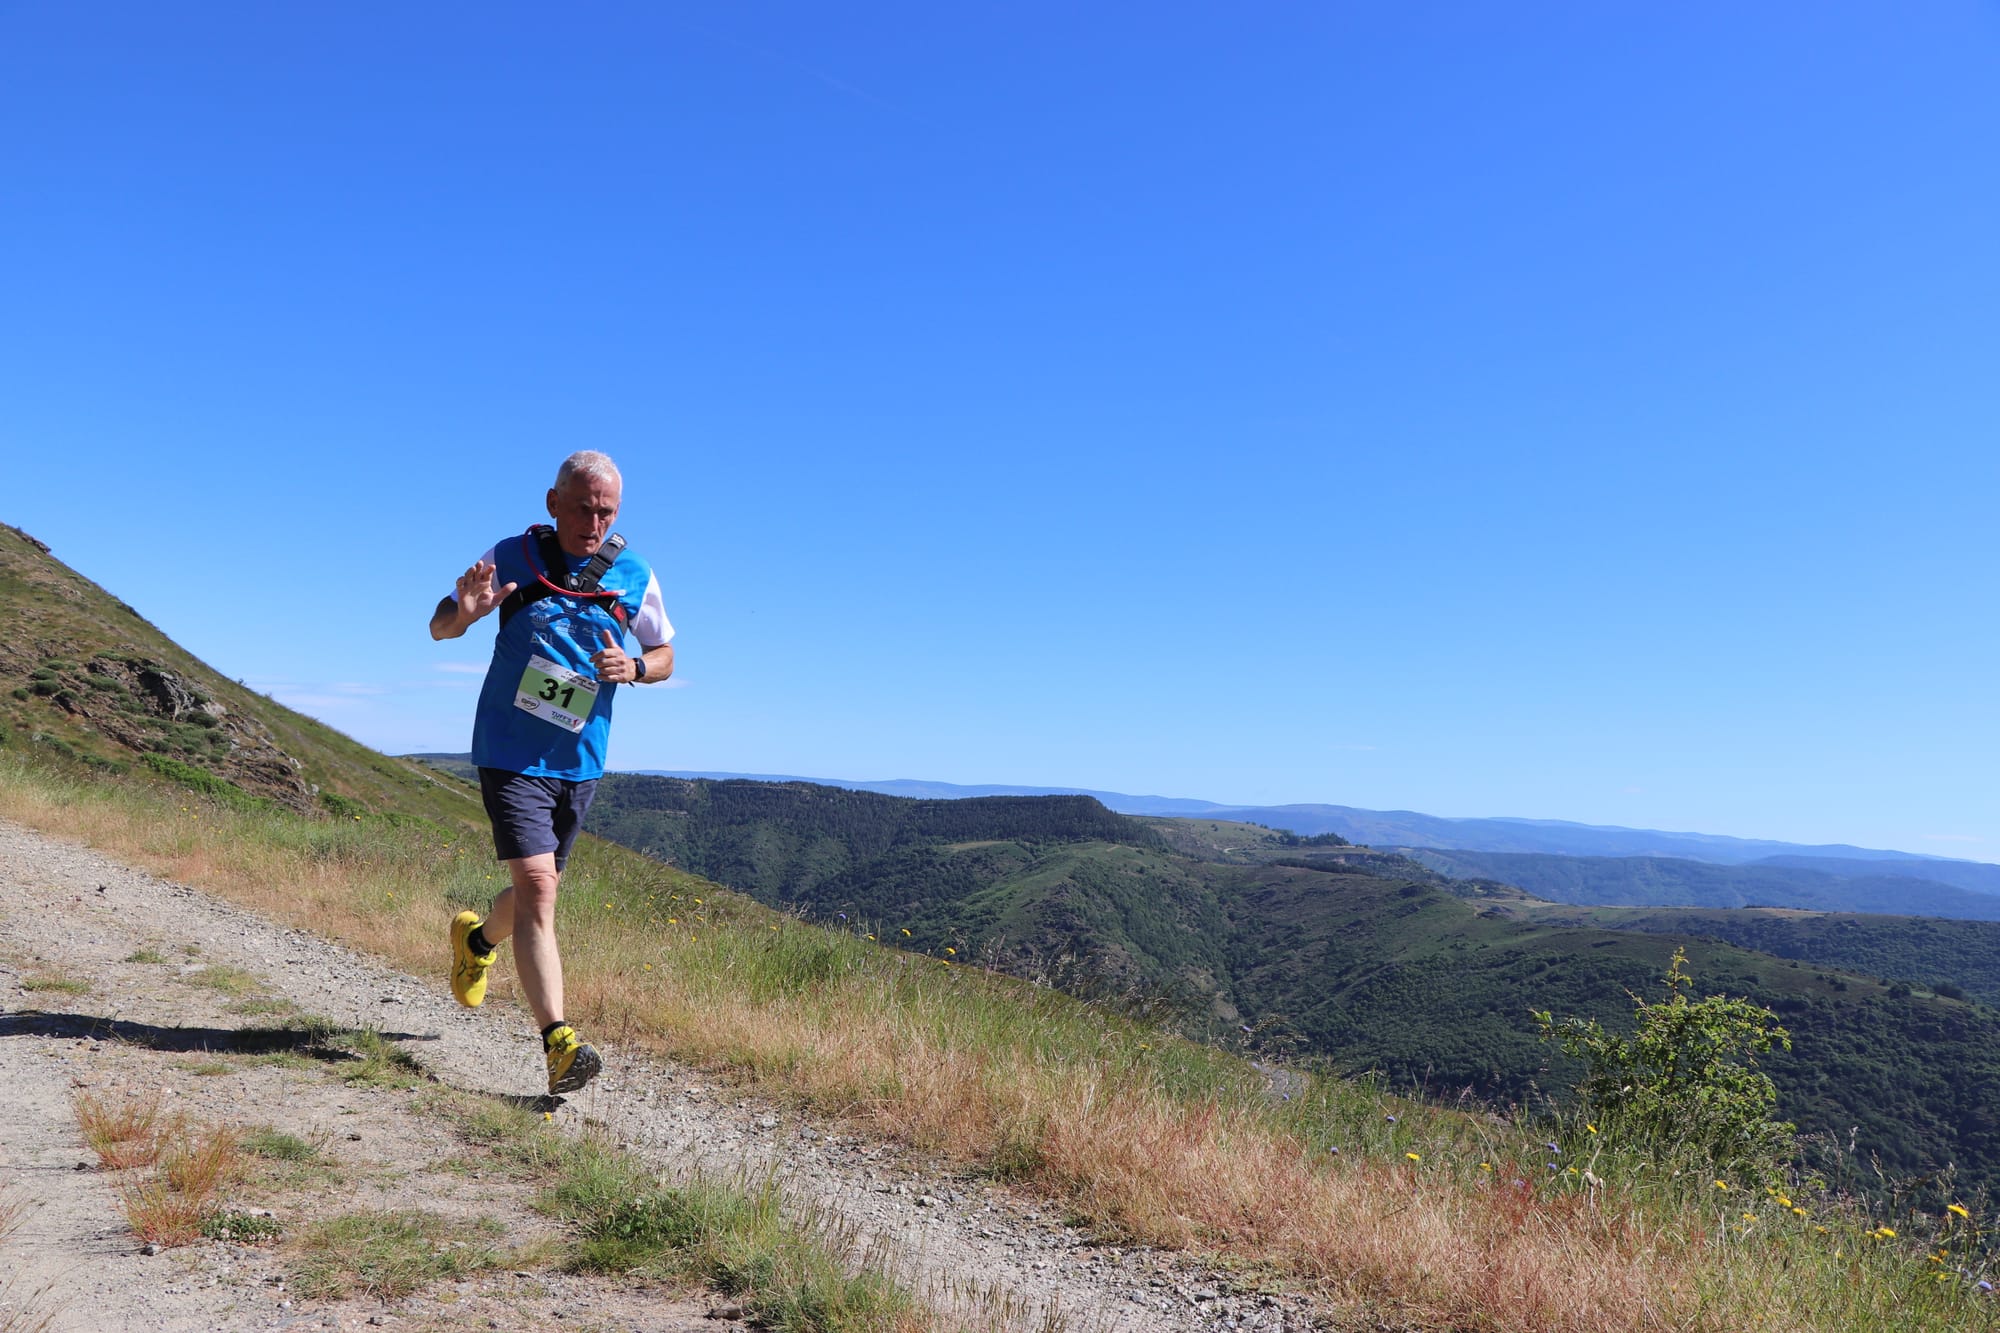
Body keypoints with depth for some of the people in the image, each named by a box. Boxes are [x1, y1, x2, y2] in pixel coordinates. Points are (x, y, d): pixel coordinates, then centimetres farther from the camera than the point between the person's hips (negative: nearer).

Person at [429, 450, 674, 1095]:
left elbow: (665, 656, 8)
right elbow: (439, 627, 2)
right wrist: (466, 612, -22)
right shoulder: (511, 557, -7)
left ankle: (477, 939, 52)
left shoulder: (634, 576, -3)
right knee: (536, 887, -16)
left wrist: (632, 668, -15)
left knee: (540, 889, 19)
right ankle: (558, 1042, -17)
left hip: (579, 761, 4)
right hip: (511, 752, -3)